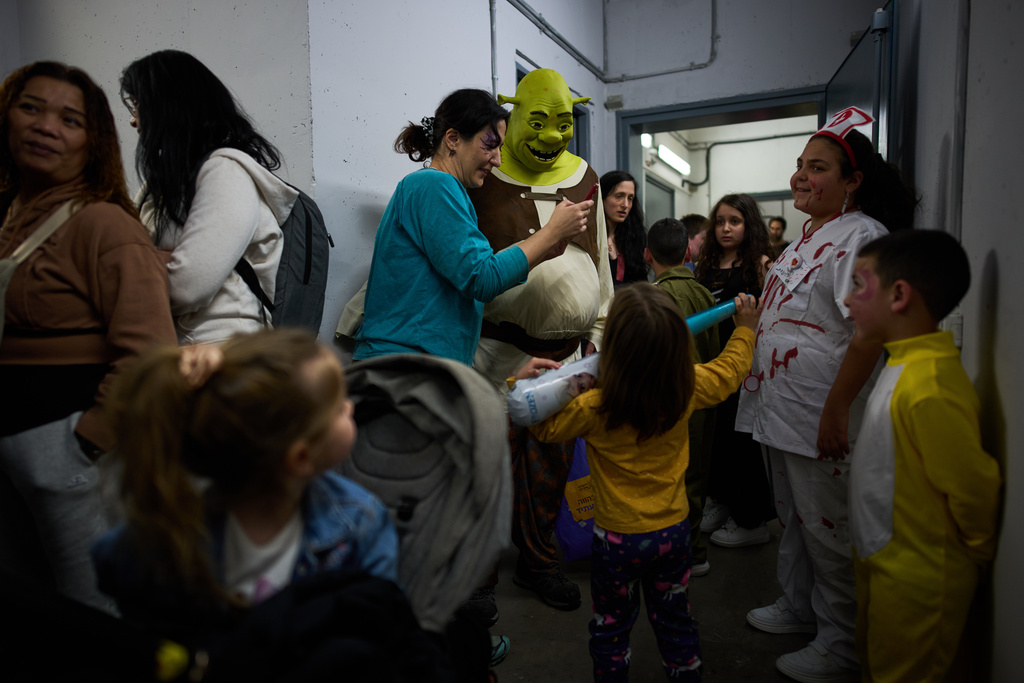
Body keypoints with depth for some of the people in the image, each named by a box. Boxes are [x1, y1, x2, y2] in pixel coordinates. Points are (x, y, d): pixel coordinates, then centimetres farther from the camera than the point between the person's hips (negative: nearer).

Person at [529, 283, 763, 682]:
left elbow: (542, 427, -12)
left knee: (611, 626, 18)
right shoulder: (688, 390, -15)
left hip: (617, 538, -3)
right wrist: (745, 328, 19)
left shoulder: (593, 409, -26)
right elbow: (730, 369, 5)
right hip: (673, 530, 4)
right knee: (674, 618, 25)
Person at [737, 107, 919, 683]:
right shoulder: (810, 236, 14)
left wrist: (836, 410, -26)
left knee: (826, 529, 5)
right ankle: (798, 607, 40)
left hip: (820, 418, -9)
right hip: (781, 409, 9)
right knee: (794, 517, 21)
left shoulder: (861, 236, -16)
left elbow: (869, 331, -24)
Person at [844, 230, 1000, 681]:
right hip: (882, 559, 9)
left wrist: (977, 551, -8)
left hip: (916, 580, -8)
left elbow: (973, 485, -25)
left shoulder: (931, 388, -31)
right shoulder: (904, 362, 0)